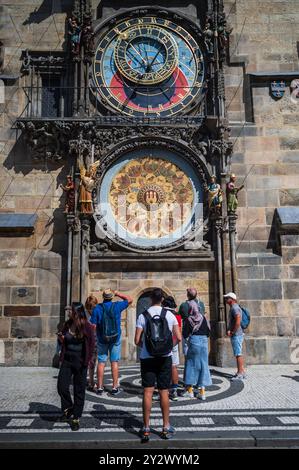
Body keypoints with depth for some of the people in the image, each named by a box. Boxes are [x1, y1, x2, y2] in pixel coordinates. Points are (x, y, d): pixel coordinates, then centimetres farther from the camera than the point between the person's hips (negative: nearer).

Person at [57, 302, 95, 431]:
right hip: (67, 360, 4)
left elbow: (92, 344, -5)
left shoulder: (86, 326, -11)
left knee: (79, 391, 6)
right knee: (62, 386, -2)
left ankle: (76, 418, 20)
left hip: (80, 362, -4)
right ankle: (68, 408, 26)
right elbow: (63, 342, 13)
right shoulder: (67, 325, 1)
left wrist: (87, 360, -6)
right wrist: (61, 338, -9)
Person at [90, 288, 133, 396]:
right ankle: (115, 387, 7)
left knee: (101, 362, 6)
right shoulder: (117, 306, -6)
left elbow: (93, 326, -7)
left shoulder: (97, 308, -8)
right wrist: (118, 294, 8)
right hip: (115, 338, 0)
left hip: (102, 339, 0)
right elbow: (130, 299, 9)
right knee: (114, 362, 5)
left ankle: (100, 387, 9)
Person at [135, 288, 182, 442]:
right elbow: (179, 338, -3)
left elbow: (137, 341, -8)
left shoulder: (142, 316, -5)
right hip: (165, 357, 1)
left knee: (147, 392, 3)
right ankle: (166, 428, 17)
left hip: (147, 357, -1)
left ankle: (146, 429, 7)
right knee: (164, 392, 9)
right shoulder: (170, 315, -2)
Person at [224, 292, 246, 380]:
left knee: (238, 354, -5)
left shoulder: (235, 308, -16)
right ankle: (242, 371, 22)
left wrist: (232, 332, -18)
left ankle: (240, 374, -1)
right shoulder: (233, 308, 16)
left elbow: (238, 321, -25)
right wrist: (229, 330, 12)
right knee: (238, 354, 15)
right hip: (236, 334, 10)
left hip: (236, 335, -10)